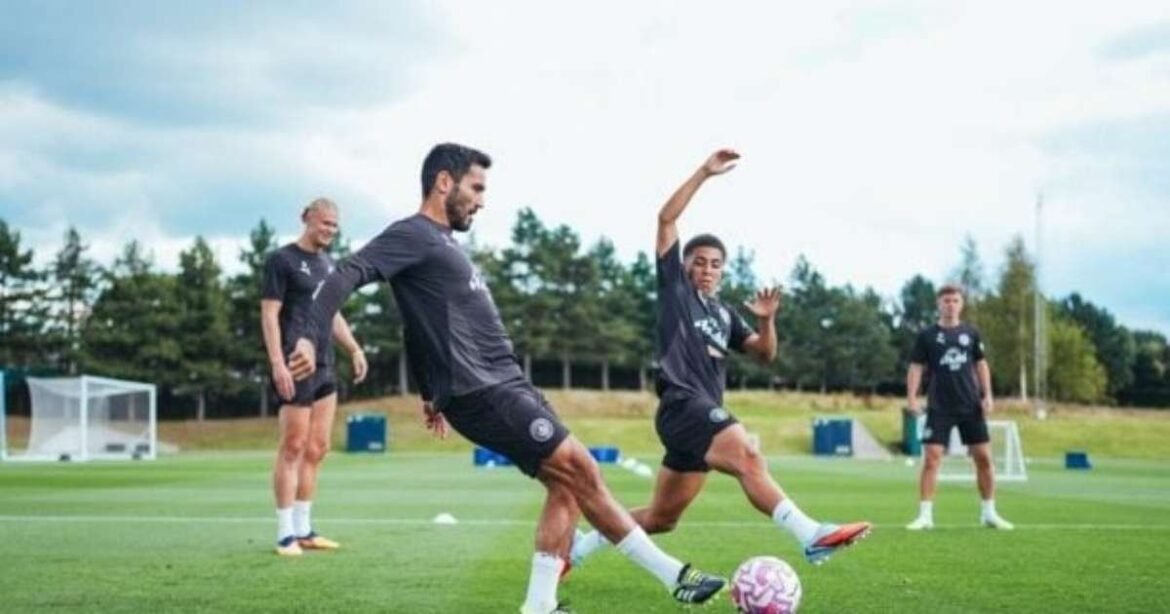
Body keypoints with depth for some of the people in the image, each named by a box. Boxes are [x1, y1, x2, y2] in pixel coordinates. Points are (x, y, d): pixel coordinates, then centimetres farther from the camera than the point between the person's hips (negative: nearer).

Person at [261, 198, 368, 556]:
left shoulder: (327, 265, 18)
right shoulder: (282, 260, -4)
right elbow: (269, 313, -10)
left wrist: (354, 349, 14)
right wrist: (277, 363, -19)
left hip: (324, 365, 8)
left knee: (317, 449, 8)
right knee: (293, 447, -7)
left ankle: (303, 529, 15)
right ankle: (286, 534, -2)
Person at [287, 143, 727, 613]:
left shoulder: (442, 242, 22)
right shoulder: (413, 235, -8)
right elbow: (347, 275, -20)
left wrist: (432, 392, 30)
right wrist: (312, 338, -33)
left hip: (503, 386, 10)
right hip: (482, 393, -10)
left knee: (567, 482, 4)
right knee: (581, 471, -9)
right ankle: (673, 576, -3)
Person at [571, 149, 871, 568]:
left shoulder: (724, 314, 23)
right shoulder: (674, 288, 8)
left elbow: (765, 354, 16)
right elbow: (666, 219, 0)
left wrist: (766, 320, -4)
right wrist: (704, 173, -4)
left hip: (706, 413, 8)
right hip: (683, 404, -8)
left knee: (661, 517, 11)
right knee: (748, 459, -30)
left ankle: (578, 546, 25)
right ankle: (812, 537, -45)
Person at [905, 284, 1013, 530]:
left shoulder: (971, 333, 7)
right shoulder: (927, 336, 1)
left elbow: (981, 364, 12)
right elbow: (916, 367, 1)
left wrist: (987, 395, 3)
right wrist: (911, 397, -11)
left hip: (971, 406, 2)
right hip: (939, 408, -2)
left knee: (984, 457, 3)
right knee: (931, 458, -9)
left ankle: (989, 512, 16)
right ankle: (925, 515, -4)